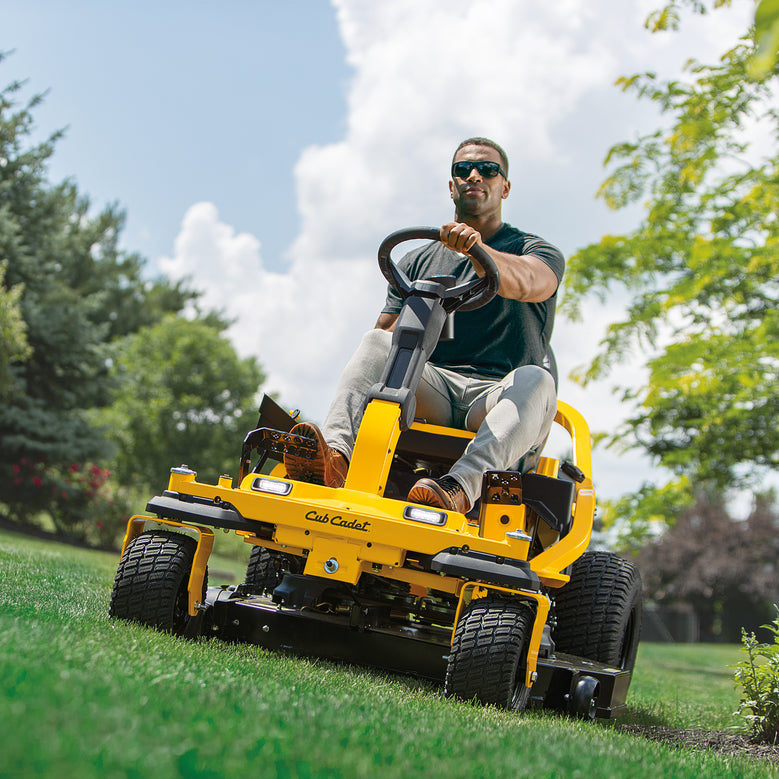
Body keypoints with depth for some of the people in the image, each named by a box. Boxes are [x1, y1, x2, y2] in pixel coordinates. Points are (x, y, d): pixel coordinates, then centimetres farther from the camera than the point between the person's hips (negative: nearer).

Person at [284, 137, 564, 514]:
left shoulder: (538, 251, 12)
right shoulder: (418, 262, 23)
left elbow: (524, 284, -14)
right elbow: (389, 329, 14)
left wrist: (476, 248, -34)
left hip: (495, 397, -2)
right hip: (431, 392, 3)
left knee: (534, 381, -35)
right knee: (377, 343, -24)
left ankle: (459, 489, -58)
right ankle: (335, 457, -49)